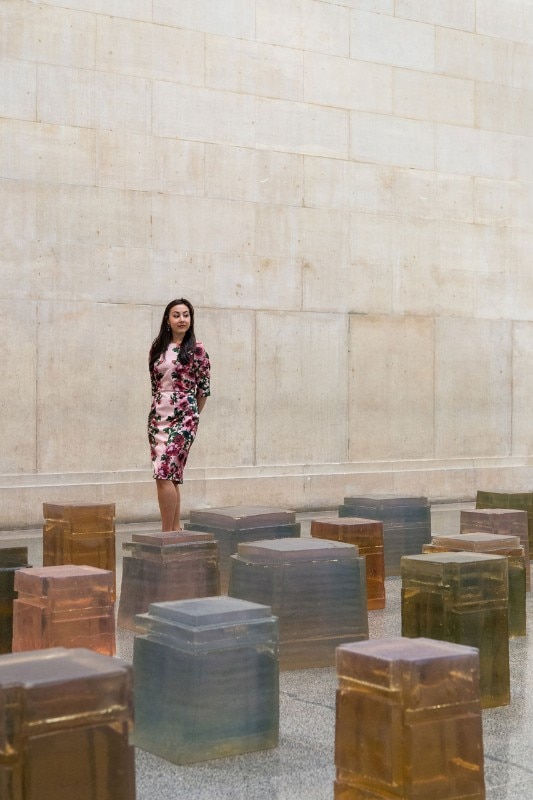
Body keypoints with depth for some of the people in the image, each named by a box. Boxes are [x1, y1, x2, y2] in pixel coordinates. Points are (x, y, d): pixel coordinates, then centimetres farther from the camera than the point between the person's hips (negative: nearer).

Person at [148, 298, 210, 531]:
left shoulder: (196, 350, -2)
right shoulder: (158, 348, 11)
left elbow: (204, 388, 2)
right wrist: (157, 411, 13)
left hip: (183, 417, -5)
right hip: (158, 416, 5)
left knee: (164, 473, -15)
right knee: (171, 476, 8)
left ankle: (167, 532, -11)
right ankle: (175, 530, 16)